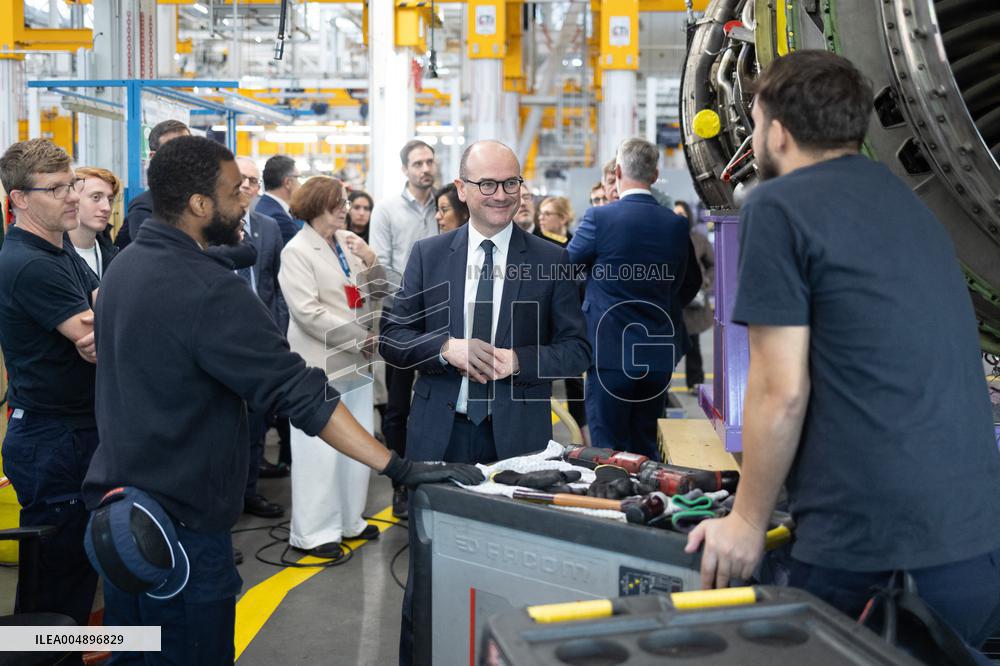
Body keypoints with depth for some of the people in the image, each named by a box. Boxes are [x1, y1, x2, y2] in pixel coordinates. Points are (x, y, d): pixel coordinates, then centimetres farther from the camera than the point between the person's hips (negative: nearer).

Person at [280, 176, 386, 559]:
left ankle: (348, 520, 26)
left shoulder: (349, 243, 7)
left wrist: (370, 262, -7)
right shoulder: (297, 251, -8)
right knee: (321, 449, -2)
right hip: (321, 362, -7)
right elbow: (308, 312, -16)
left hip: (356, 359, 7)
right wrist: (362, 338, -15)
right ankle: (313, 532, 10)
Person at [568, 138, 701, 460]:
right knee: (646, 450, 15)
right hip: (659, 354, 5)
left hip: (611, 351, -5)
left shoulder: (600, 217, -12)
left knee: (608, 451, 3)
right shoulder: (676, 224, 1)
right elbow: (690, 283, 13)